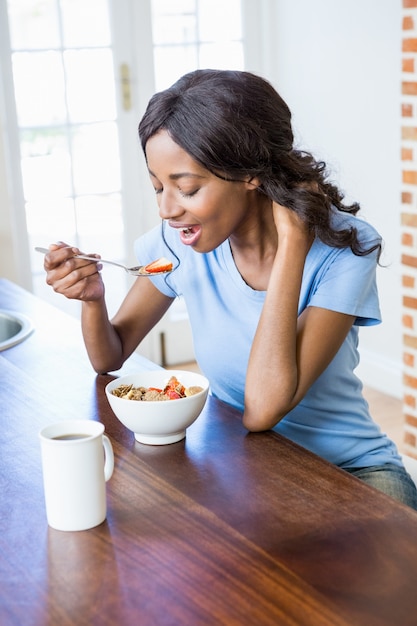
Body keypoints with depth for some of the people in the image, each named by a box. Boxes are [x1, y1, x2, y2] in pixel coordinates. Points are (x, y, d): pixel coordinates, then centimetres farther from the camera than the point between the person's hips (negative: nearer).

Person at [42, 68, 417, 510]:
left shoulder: (343, 248, -21)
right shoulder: (180, 241, -8)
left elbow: (262, 410, -31)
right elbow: (109, 358, 5)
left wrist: (291, 239, -30)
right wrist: (92, 296, -18)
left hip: (347, 469, -3)